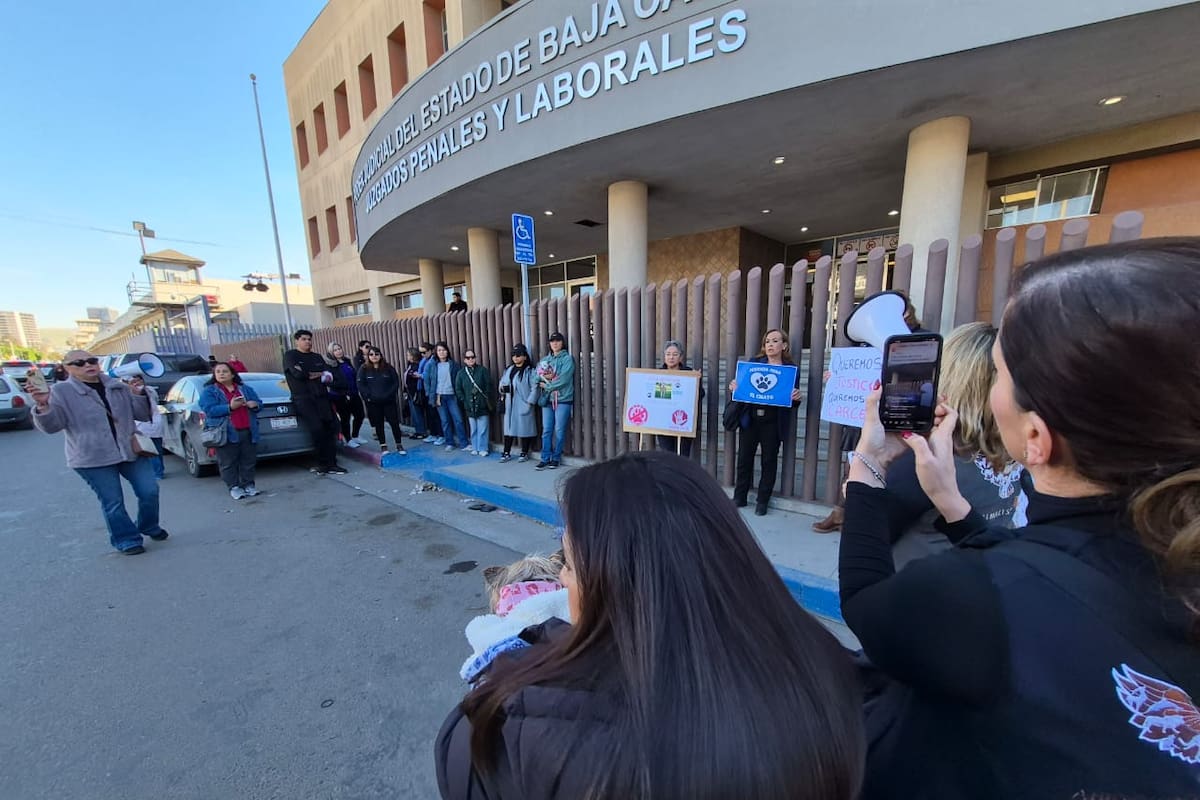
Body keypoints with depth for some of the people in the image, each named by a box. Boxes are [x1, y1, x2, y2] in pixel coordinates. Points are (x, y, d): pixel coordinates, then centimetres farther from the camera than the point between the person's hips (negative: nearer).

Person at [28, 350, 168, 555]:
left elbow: (143, 415, 8)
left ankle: (149, 526, 27)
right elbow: (51, 426, -8)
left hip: (131, 451, 3)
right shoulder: (61, 391, -1)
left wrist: (138, 394, -9)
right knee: (113, 503, 2)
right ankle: (126, 539, 17)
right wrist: (43, 406, -26)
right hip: (92, 459, -3)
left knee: (150, 491, 4)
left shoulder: (119, 386, 8)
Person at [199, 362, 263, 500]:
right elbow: (209, 410, -10)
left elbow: (259, 402, 16)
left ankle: (248, 484, 18)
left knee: (249, 461, 7)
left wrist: (255, 404, -8)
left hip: (248, 432, 3)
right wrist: (230, 407, -21)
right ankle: (234, 487, 11)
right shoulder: (209, 391, 2)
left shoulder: (246, 388, 14)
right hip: (226, 434, -3)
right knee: (228, 463, 2)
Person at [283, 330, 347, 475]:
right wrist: (321, 375, 2)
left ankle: (330, 463, 3)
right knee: (317, 429, -17)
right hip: (303, 399, -5)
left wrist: (312, 374, -6)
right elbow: (298, 374, -13)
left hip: (322, 398, 5)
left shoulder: (317, 357, 20)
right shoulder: (290, 355, 5)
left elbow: (331, 376, 11)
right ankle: (324, 464, -7)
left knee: (331, 427, -3)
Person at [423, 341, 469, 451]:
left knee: (458, 419, -3)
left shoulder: (453, 364, 3)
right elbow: (427, 381, 3)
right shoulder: (431, 365, 2)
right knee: (445, 420, 6)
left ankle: (464, 444, 2)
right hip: (439, 396, 0)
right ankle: (449, 443, 19)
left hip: (452, 396, 0)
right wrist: (433, 396, -3)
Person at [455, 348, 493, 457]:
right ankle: (475, 448, 20)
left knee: (483, 429, 0)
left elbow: (488, 386, -2)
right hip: (469, 407, 2)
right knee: (473, 429, 9)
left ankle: (483, 448, 10)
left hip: (482, 406, -2)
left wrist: (487, 400, -4)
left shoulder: (482, 370, 0)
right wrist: (464, 400, 1)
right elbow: (458, 389, 8)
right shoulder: (461, 373, 6)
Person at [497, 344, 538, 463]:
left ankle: (524, 453, 15)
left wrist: (530, 402, -18)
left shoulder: (529, 371, -7)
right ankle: (507, 453, 17)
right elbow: (502, 382, 20)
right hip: (510, 405, 6)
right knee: (509, 427, 9)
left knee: (525, 428, 2)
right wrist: (502, 388, -1)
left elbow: (534, 388, -13)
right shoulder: (509, 370, 14)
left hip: (523, 405, -6)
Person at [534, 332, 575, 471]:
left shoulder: (568, 358, -2)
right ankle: (545, 459, 12)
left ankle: (556, 458, 12)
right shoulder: (545, 359, 15)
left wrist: (546, 385, -8)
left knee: (559, 430, 0)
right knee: (546, 430, 5)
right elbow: (538, 375, 7)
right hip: (547, 398, 5)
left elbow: (563, 379, -13)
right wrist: (545, 378, -13)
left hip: (562, 399, -4)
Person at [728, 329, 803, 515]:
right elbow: (742, 385, 9)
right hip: (750, 418, 2)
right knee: (744, 458, 7)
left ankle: (762, 500, 21)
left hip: (773, 422, -1)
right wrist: (734, 387, -13)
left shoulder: (792, 369, 3)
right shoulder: (753, 363, 7)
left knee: (769, 460, 7)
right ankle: (739, 497, 21)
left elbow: (792, 400, 5)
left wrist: (796, 398, -18)